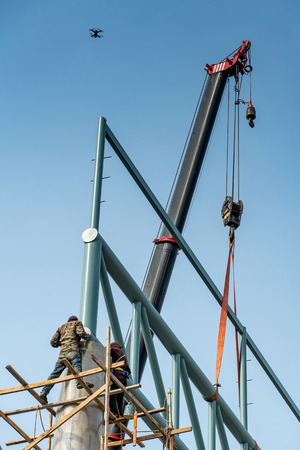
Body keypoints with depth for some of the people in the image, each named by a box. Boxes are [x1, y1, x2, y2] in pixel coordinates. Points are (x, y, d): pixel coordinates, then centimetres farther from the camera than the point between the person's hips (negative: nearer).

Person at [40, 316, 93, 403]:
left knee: (55, 373, 1)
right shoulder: (77, 323, 21)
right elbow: (80, 333, -2)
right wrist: (87, 336, 18)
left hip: (62, 352, 5)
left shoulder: (62, 327, 34)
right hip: (73, 348, -5)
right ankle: (79, 382, -54)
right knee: (77, 364, -27)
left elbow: (53, 342, 27)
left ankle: (44, 392, -8)